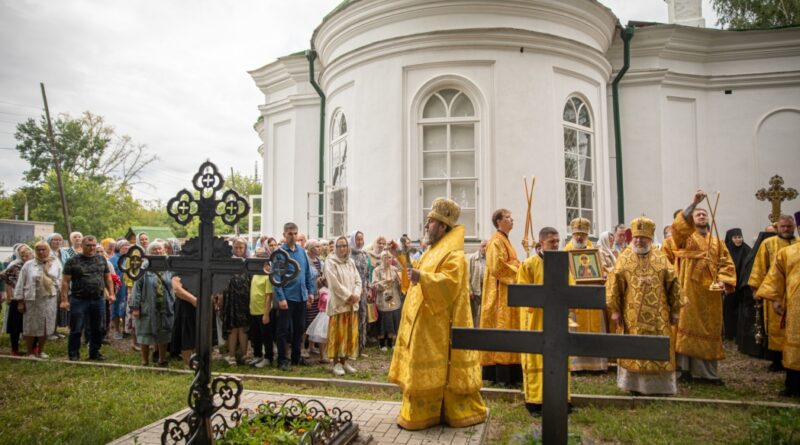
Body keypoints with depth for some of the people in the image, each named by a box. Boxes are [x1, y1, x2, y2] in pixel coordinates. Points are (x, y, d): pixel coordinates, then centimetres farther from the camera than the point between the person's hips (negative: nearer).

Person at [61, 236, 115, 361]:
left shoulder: (102, 260, 9)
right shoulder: (73, 261, -3)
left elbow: (108, 277, 14)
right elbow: (65, 281, -5)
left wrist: (111, 294, 5)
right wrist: (64, 300, -11)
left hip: (98, 300, 4)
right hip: (79, 300, -4)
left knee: (97, 329, 11)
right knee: (76, 330, 2)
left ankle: (94, 353, 24)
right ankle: (73, 354, 15)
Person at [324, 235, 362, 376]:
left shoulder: (351, 262, 13)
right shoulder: (330, 262, -6)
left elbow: (358, 280, 9)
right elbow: (334, 283, -14)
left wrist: (356, 295, -8)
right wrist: (348, 296, -15)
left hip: (352, 304, 6)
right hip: (338, 303, -6)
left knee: (349, 333, 7)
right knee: (337, 333, -3)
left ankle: (344, 361, 15)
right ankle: (336, 363, 4)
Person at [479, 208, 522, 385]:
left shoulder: (505, 240, 20)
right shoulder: (496, 241, -11)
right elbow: (497, 267, -20)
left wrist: (518, 267, 8)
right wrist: (517, 269, -11)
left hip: (508, 290, 10)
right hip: (500, 292, -10)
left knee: (508, 329, 8)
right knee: (501, 330, -10)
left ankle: (508, 374, 12)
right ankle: (501, 374, -7)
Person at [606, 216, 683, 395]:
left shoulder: (661, 258, 4)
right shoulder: (624, 257, 0)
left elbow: (673, 284, 6)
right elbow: (614, 284, -3)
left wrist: (675, 310, 4)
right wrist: (615, 310, -7)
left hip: (658, 316, 1)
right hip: (632, 315, -1)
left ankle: (661, 385, 18)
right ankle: (636, 385, 15)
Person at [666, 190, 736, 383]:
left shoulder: (717, 241, 16)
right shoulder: (685, 236, 5)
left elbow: (726, 263, 9)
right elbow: (678, 225, -18)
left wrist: (722, 281, -10)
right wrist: (694, 203, -27)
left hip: (710, 293, 4)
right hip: (690, 291, -4)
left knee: (709, 330, 7)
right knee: (689, 327, -6)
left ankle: (707, 371, 14)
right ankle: (687, 367, -3)